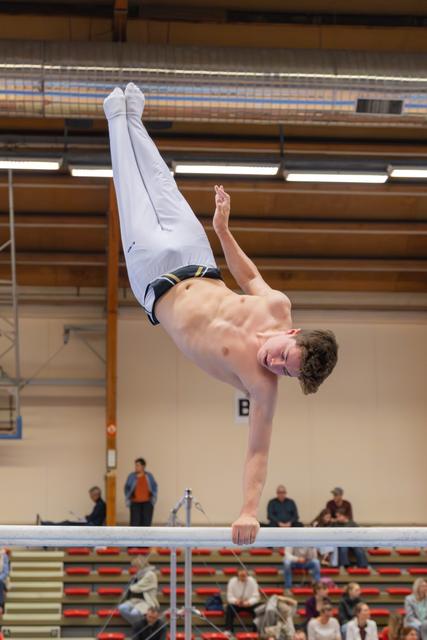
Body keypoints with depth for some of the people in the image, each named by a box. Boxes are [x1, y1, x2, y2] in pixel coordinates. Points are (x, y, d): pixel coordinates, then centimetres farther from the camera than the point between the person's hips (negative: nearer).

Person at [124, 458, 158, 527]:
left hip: (147, 503, 1)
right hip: (135, 503, -1)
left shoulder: (149, 476, 4)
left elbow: (154, 487, 13)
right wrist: (128, 501, 5)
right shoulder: (131, 476, 1)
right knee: (135, 522, -8)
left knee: (146, 522, 1)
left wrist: (153, 499, 6)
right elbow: (127, 489, 9)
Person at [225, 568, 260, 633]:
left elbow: (256, 597, -14)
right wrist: (235, 601, -34)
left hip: (249, 604, 0)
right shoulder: (232, 581, -11)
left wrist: (248, 602, -34)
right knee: (229, 608, -32)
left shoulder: (252, 581, -12)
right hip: (236, 604, 0)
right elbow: (230, 597, -11)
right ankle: (229, 630, -30)